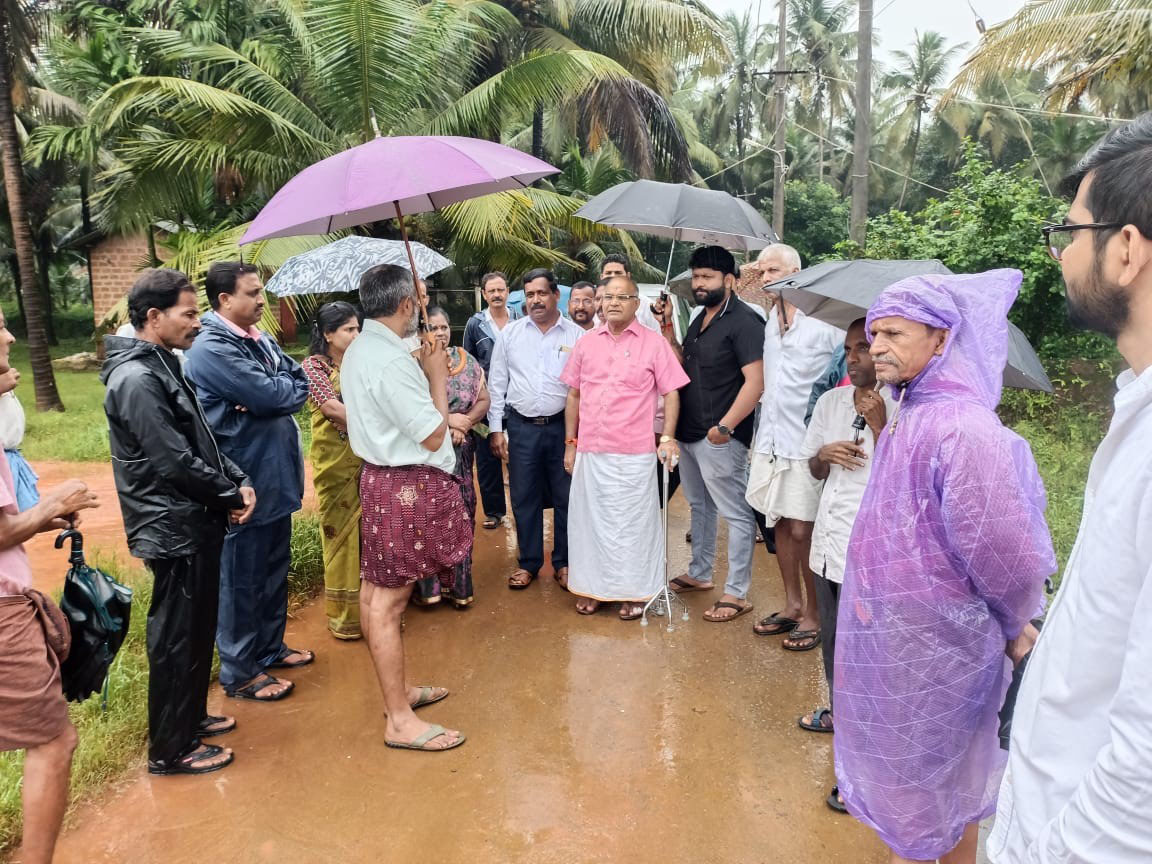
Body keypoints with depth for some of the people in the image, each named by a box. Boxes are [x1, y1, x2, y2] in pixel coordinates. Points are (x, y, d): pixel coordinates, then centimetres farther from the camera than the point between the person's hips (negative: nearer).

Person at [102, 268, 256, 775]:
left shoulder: (162, 366, 11)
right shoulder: (136, 380, -20)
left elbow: (202, 442, 15)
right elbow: (176, 462, -23)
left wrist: (238, 482, 2)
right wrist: (232, 495, -11)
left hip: (195, 523, 10)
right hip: (174, 530, -10)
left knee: (197, 631, 21)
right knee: (176, 640, 3)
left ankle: (191, 718, 38)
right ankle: (170, 750, 18)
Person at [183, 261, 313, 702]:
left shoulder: (259, 339, 10)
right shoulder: (211, 350, -19)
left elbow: (300, 379, 4)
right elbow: (272, 395, -25)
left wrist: (272, 395, -15)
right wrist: (287, 389, -4)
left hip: (276, 476, 9)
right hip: (244, 484, -9)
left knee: (275, 567, 21)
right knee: (242, 579, 5)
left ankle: (271, 646, 38)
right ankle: (240, 673, 19)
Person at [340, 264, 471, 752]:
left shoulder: (359, 350, 10)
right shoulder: (392, 360, -21)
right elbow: (432, 437, -18)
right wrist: (438, 377, -8)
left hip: (379, 476, 10)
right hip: (408, 486, -10)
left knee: (376, 592, 16)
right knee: (388, 600, -3)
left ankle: (397, 690, 32)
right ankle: (399, 720, 8)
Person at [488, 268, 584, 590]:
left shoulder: (577, 335, 0)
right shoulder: (511, 333, 6)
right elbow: (497, 384, 8)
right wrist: (496, 429, 3)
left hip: (563, 426, -1)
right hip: (521, 427, 1)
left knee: (566, 498, 7)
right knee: (524, 498, 9)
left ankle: (563, 563, 23)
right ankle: (528, 563, 24)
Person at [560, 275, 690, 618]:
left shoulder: (654, 343, -1)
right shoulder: (586, 343, 9)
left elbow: (671, 393, 0)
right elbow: (574, 395, 13)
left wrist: (668, 438, -9)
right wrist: (570, 443, 11)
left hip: (635, 454, -3)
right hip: (589, 452, 4)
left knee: (634, 523, 4)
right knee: (590, 519, 11)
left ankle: (634, 592, 17)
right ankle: (591, 588, 25)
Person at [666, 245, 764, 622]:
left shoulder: (744, 321, -12)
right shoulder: (699, 321, 15)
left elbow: (755, 382, -19)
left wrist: (725, 426, -24)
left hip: (720, 437, -9)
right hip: (689, 434, 9)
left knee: (736, 514, 0)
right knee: (699, 507, 20)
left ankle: (737, 593, 8)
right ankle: (699, 573, 35)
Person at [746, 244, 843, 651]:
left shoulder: (824, 321, -9)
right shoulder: (765, 321, 12)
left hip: (806, 441, -7)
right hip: (770, 439, 7)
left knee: (802, 530, -3)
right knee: (780, 524, 13)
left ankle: (813, 614, 14)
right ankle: (792, 604, 27)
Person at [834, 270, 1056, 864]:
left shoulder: (964, 428, -26)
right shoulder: (910, 413, 2)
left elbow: (1004, 551, -24)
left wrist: (1014, 627, -9)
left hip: (931, 645, -7)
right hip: (891, 630, 7)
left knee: (926, 776, 14)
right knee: (901, 763, 24)